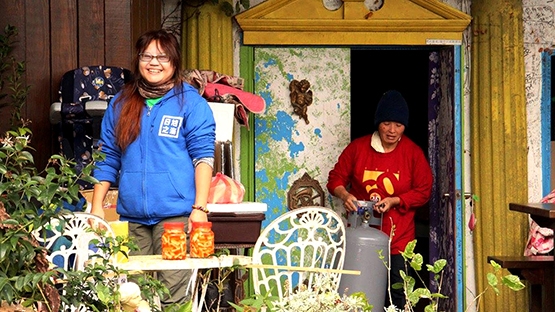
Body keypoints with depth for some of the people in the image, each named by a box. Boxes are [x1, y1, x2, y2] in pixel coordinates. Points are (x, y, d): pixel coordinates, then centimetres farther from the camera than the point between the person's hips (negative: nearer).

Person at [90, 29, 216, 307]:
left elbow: (203, 156, -2)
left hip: (175, 214, -4)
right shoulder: (120, 104, 15)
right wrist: (96, 206, 10)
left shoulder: (191, 103, 2)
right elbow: (107, 159, 17)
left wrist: (199, 208, -10)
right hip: (132, 216, 4)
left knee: (172, 297, -8)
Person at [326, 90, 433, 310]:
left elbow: (424, 191, 2)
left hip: (397, 238, -1)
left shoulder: (413, 153, 1)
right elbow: (336, 178, 9)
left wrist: (394, 201, -12)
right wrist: (345, 195, -12)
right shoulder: (357, 147, 3)